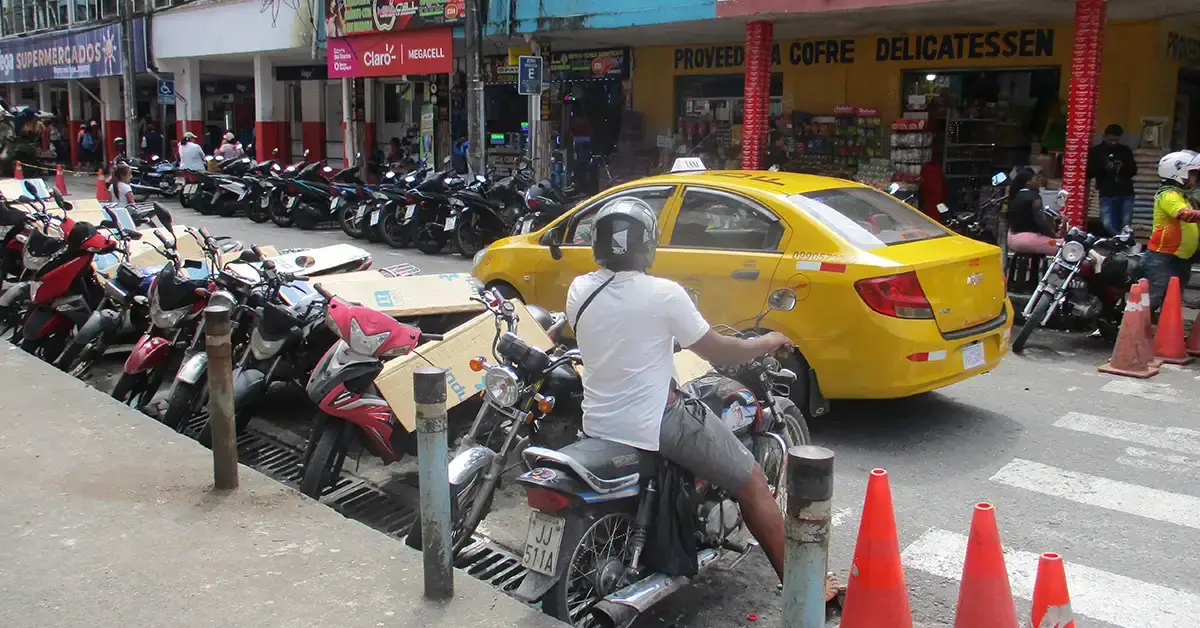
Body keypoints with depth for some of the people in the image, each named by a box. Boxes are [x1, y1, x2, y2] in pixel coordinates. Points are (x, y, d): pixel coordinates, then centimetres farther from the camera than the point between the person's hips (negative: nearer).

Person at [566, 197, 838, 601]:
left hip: (598, 424, 7)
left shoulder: (578, 290, 0)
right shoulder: (662, 294, -16)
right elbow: (716, 351, -7)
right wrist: (768, 343, 10)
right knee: (752, 483, 6)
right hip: (655, 426, -7)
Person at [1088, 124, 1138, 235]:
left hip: (1126, 194, 2)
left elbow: (1134, 170, 15)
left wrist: (1124, 167, -7)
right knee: (1108, 224, -12)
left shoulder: (1125, 150, 12)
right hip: (1107, 195, -1)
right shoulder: (1096, 151, 7)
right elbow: (1089, 173, 1)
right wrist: (1103, 167, -16)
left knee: (1125, 226, 0)